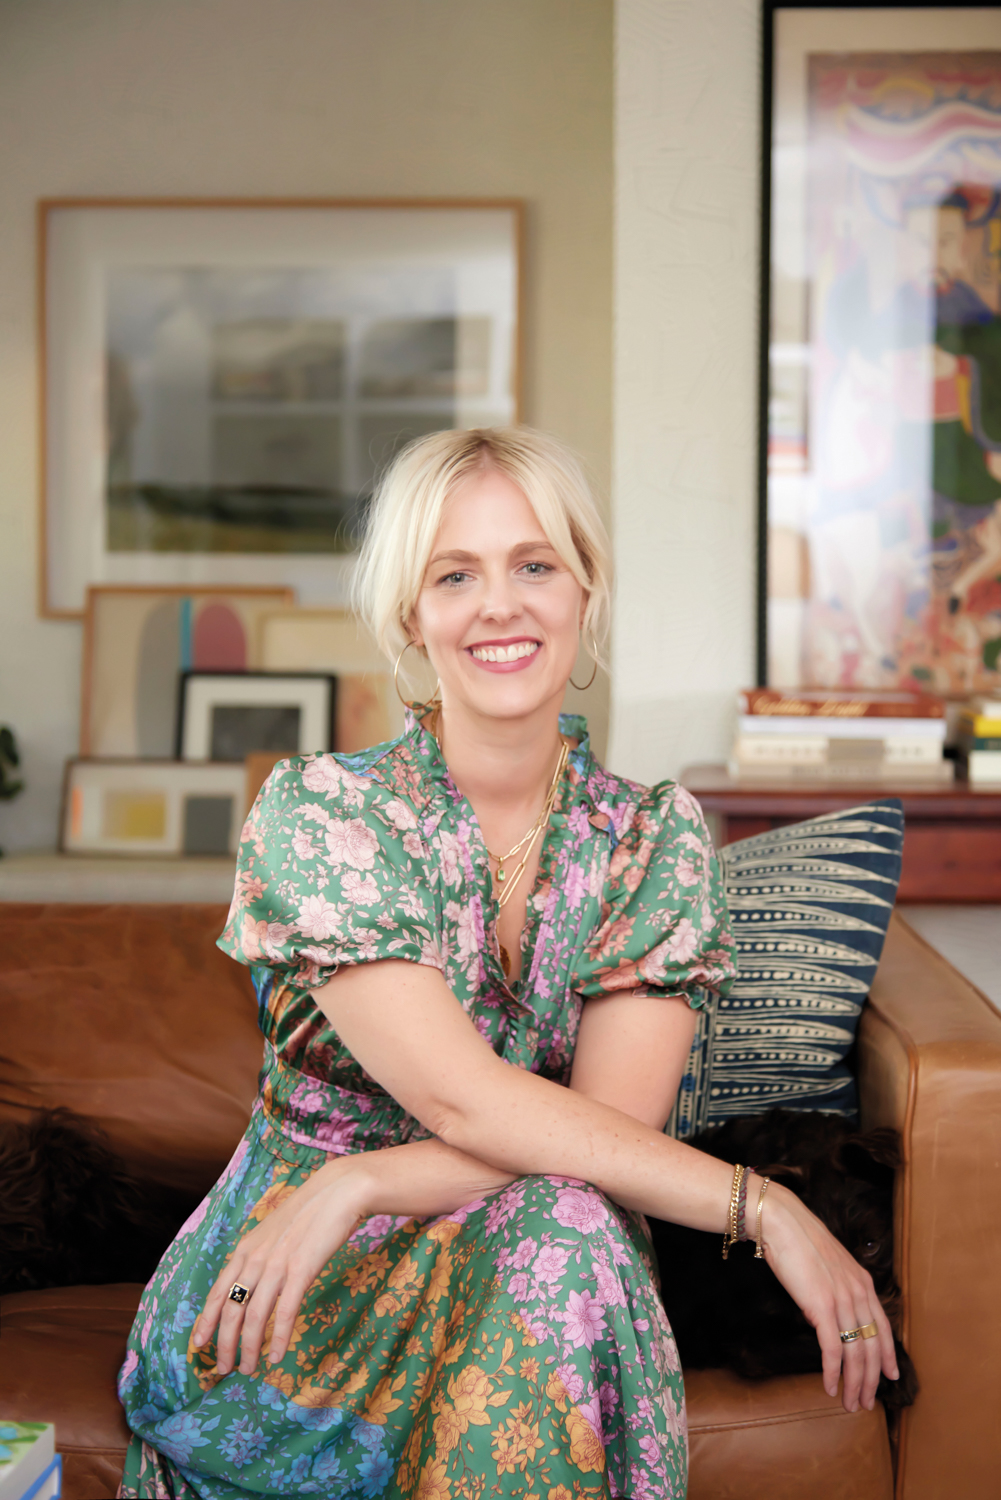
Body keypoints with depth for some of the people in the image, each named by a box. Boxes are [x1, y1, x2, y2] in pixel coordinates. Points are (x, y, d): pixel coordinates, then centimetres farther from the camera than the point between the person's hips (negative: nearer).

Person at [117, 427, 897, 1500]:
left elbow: (616, 1119, -12)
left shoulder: (656, 839, -2)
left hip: (531, 1265, 3)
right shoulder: (314, 810, -11)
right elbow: (457, 1093, -20)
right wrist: (764, 1207, -22)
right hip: (280, 1296, -2)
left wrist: (360, 1185, -25)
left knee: (565, 1234, -32)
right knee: (563, 1225, -32)